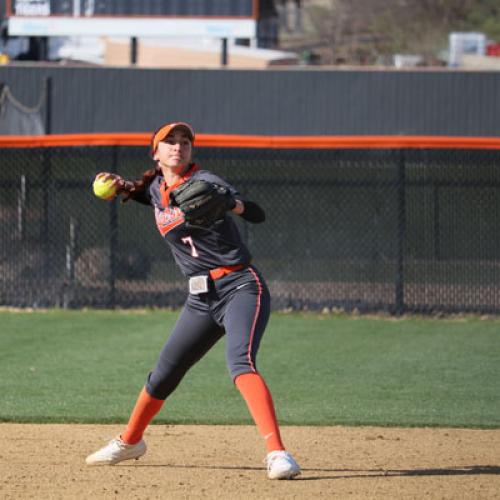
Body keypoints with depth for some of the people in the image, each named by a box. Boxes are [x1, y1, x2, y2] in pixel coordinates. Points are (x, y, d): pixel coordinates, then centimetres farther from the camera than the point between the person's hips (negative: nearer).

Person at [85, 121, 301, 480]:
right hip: (202, 298, 7)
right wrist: (124, 187, 15)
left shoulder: (203, 182, -11)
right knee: (165, 373, 15)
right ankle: (130, 442, 39)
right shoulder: (157, 188, 10)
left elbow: (258, 215, -22)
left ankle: (278, 454, -41)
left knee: (241, 362, -29)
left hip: (241, 287, -7)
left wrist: (232, 204, -44)